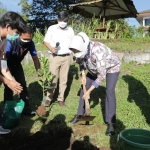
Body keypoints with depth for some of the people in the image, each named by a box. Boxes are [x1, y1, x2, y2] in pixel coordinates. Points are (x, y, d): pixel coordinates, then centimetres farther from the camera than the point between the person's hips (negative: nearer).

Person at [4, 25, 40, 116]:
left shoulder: (30, 43, -23)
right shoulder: (11, 42, -37)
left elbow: (35, 58, -11)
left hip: (17, 65, 4)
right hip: (7, 65, -4)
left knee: (23, 85, 2)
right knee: (9, 87, -10)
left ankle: (26, 108, 15)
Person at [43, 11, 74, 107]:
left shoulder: (70, 30, 7)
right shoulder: (52, 28, -2)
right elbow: (46, 41, -1)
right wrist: (51, 49, -19)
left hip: (66, 57, 3)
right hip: (55, 57, -2)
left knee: (64, 79, 6)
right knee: (53, 78, -1)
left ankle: (61, 98, 16)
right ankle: (49, 98, 10)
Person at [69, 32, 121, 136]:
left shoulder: (97, 52, -42)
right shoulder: (81, 49, -21)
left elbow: (101, 75, -36)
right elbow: (81, 61, 4)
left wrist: (89, 91, -30)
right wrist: (83, 74, -10)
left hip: (111, 66, -7)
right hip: (95, 67, 7)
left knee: (109, 92, -20)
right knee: (84, 87, 4)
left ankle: (111, 123, -13)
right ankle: (80, 114, 18)